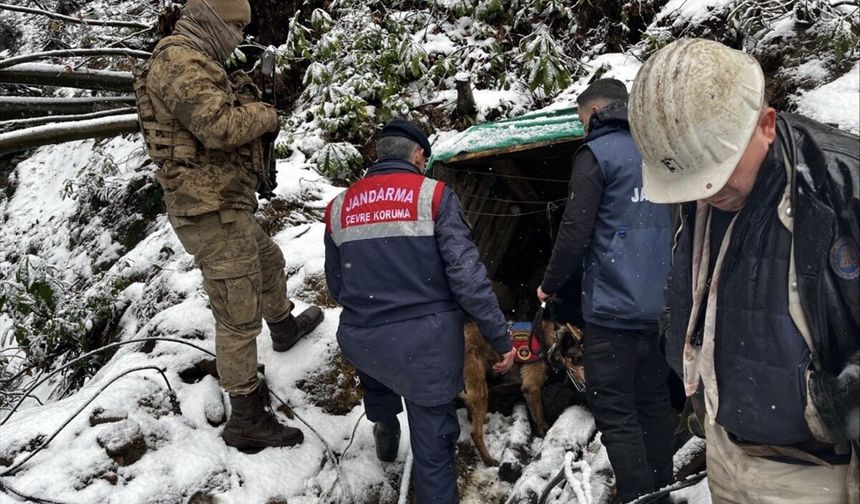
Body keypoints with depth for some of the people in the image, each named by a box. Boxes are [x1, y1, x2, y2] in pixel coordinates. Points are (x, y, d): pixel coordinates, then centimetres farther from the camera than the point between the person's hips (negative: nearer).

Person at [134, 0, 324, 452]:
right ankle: (246, 421, 7)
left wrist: (240, 96, 0)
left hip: (224, 204, 11)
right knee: (239, 316, -4)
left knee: (269, 262, 33)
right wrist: (264, 113, -12)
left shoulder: (192, 63, 16)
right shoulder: (180, 61, -18)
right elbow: (219, 125, -30)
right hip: (211, 211, -11)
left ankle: (284, 327, 58)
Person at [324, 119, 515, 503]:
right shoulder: (434, 196, -7)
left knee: (374, 367, 39)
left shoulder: (339, 207, 6)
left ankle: (385, 429, 60)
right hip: (426, 338, -4)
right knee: (432, 443, 9)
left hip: (362, 341, 4)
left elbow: (336, 285, 14)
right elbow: (466, 275, -14)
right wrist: (500, 338, -6)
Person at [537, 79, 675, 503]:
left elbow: (576, 232, -13)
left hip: (613, 305, -8)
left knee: (615, 412, -1)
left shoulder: (598, 154, -8)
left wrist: (550, 284, 1)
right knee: (654, 401, 17)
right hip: (662, 303, 8)